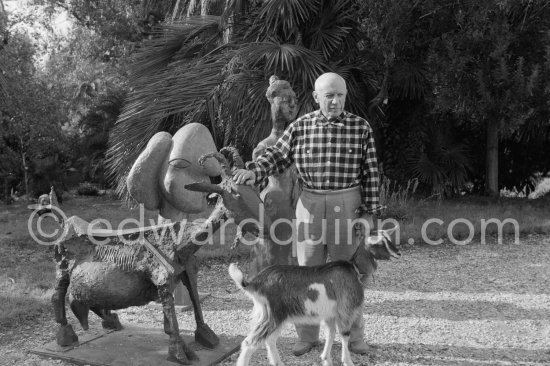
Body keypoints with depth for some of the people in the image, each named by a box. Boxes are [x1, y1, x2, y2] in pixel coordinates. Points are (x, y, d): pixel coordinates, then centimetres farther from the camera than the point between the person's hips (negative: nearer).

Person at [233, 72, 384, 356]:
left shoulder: (361, 128, -4)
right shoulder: (300, 127, -1)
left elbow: (370, 173, -3)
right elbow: (277, 155, 7)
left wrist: (368, 213, -5)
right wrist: (254, 171, -12)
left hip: (347, 207, -1)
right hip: (310, 206, 2)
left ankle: (353, 335, 23)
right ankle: (307, 335, 23)